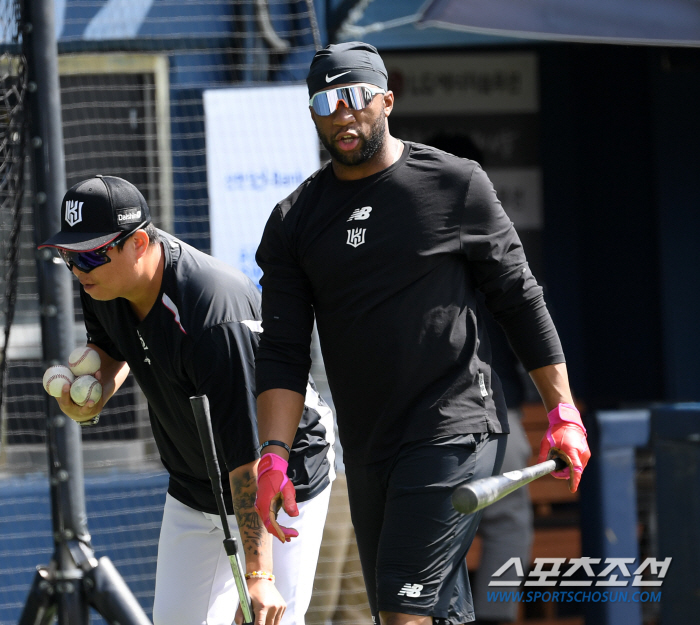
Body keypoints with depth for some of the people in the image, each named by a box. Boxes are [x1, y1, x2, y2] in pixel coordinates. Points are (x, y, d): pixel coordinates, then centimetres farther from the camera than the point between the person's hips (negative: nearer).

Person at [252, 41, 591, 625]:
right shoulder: (293, 221, 8)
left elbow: (519, 300, 4)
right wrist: (274, 457, -9)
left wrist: (563, 412, 1)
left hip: (456, 432, -5)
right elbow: (283, 351, 4)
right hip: (366, 454, 5)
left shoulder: (456, 184, -1)